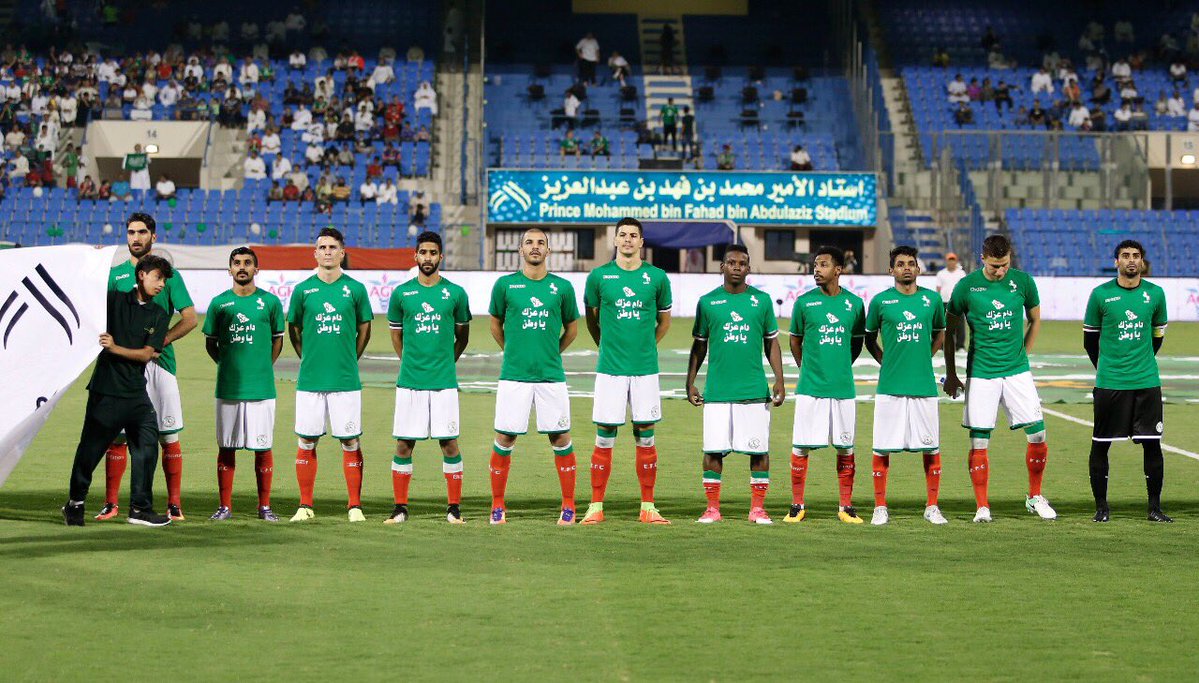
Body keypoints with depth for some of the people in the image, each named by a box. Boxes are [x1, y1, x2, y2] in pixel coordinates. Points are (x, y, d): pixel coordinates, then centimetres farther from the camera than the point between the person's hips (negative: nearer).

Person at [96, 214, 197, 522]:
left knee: (169, 435, -2)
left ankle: (174, 504, 2)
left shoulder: (168, 274, 7)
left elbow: (190, 318, 1)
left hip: (159, 362, -1)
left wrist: (160, 340, -11)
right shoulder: (114, 274, 13)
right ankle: (111, 503, 3)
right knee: (115, 434, -1)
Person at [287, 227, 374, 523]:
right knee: (307, 442, 4)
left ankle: (355, 506, 7)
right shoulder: (303, 290, 4)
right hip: (310, 379, 1)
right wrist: (308, 358, 10)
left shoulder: (355, 289, 2)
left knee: (350, 443, 0)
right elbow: (293, 329, 15)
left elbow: (364, 329, 13)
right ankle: (305, 506, 12)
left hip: (346, 379, -1)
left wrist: (349, 360, 11)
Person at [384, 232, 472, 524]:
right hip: (409, 381, 1)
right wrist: (410, 363, 11)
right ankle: (400, 508, 9)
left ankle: (454, 508, 8)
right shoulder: (401, 293, 5)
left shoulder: (455, 293, 3)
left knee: (449, 444, 0)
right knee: (404, 444, 1)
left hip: (444, 381, -1)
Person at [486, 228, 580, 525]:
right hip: (513, 375, 0)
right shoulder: (505, 285, 3)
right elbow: (495, 324, 17)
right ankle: (498, 505, 12)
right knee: (505, 438, 0)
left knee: (560, 438, 1)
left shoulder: (562, 287, 4)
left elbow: (572, 328, 17)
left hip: (551, 375, 0)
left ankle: (569, 506, 10)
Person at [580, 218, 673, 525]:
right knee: (604, 437, -1)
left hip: (645, 369, 1)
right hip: (610, 369, -1)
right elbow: (591, 318, 16)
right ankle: (596, 506, 4)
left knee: (645, 436, 4)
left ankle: (648, 507, 10)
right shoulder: (599, 276, 2)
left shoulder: (657, 277, 3)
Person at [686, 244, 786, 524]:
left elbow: (771, 343, 11)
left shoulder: (762, 300, 7)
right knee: (713, 450, 0)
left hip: (754, 390, 0)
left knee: (759, 450, 0)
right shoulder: (707, 301, 6)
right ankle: (712, 508, 8)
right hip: (717, 391, 0)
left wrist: (779, 380, 1)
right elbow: (699, 345, 12)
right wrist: (690, 382, 6)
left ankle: (758, 508, 8)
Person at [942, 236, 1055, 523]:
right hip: (981, 373, -2)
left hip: (1017, 371, 2)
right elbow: (949, 332, 6)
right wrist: (950, 374, 7)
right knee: (979, 442, -3)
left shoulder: (1023, 281, 0)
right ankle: (982, 507, 7)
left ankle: (1035, 497, 17)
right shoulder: (966, 286, -5)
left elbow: (1035, 319, 17)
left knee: (1037, 435, -1)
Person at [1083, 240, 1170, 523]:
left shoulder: (1155, 294, 4)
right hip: (1109, 383, -2)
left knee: (1152, 444, 1)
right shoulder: (1100, 295, -2)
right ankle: (1101, 506, 13)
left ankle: (1155, 507, 10)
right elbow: (1089, 338, 8)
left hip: (1147, 382, 2)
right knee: (1100, 444, 1)